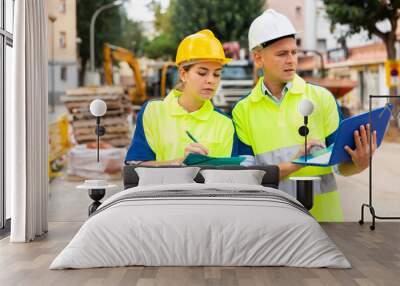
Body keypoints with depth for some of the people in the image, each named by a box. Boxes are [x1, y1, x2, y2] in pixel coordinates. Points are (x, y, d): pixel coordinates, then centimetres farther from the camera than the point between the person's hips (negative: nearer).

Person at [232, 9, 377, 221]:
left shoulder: (322, 98, 3)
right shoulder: (243, 111, 3)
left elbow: (340, 163, 4)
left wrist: (358, 164, -17)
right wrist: (292, 165, -17)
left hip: (323, 212, 0)